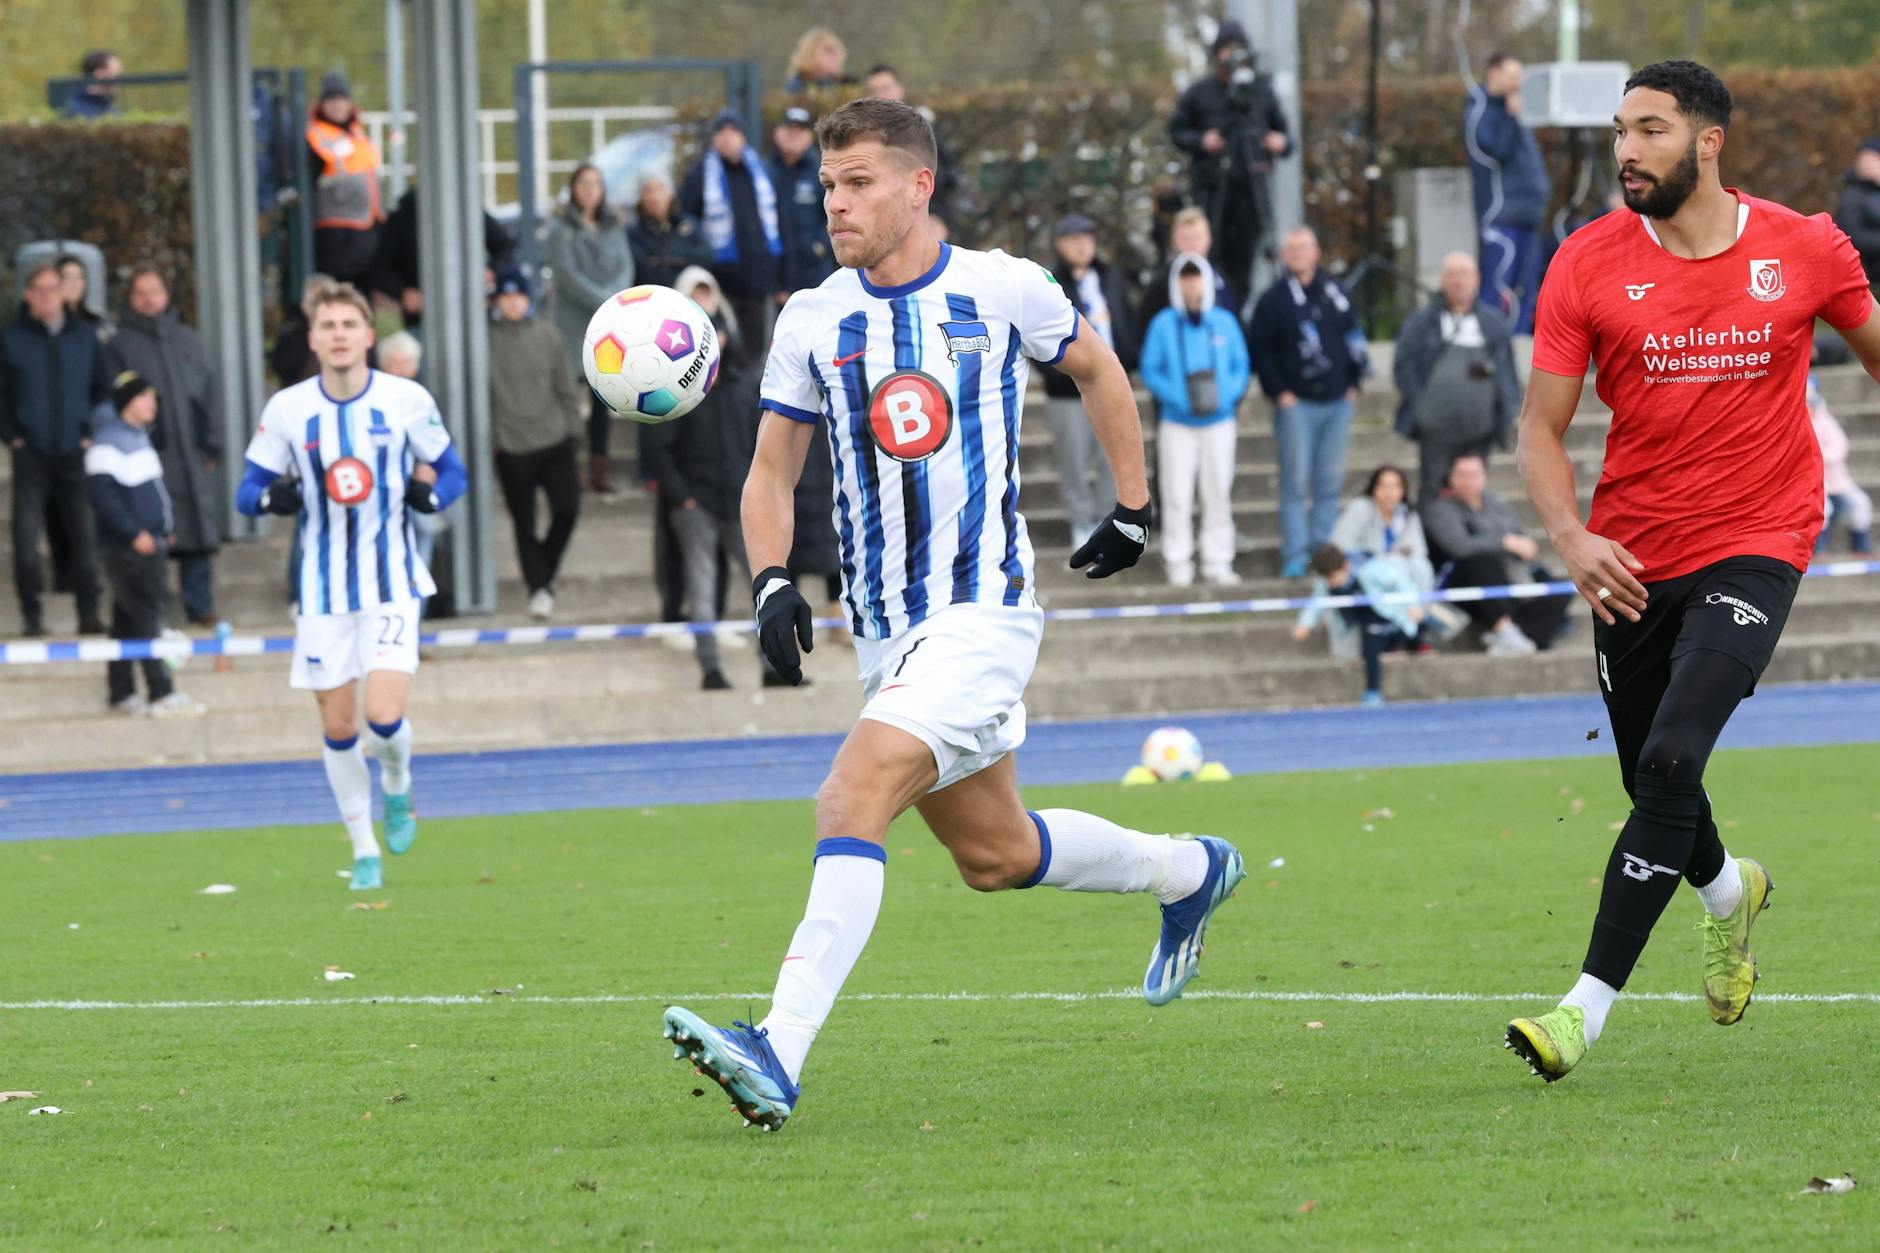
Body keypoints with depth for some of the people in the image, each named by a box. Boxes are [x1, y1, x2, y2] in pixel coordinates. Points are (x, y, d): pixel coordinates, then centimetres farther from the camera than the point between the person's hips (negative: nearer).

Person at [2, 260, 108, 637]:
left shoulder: (84, 336, 10)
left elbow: (103, 389, 17)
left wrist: (91, 433, 6)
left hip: (74, 452, 2)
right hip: (31, 455, -2)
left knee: (82, 535, -1)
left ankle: (89, 613, 4)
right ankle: (31, 613, 0)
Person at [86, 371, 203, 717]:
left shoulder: (139, 436, 16)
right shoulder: (108, 442, -14)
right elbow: (101, 494, -21)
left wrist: (165, 527, 17)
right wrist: (134, 533, -21)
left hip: (148, 543, 10)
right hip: (125, 547, -10)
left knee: (128, 620, 12)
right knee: (146, 617, -10)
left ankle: (121, 694, 16)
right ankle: (161, 694, -11)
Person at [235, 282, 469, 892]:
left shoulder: (408, 401, -5)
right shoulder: (286, 409, -3)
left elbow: (452, 473, 8)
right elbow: (248, 490, 4)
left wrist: (428, 492, -15)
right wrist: (277, 497, -19)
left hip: (391, 582, -2)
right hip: (323, 589, 2)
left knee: (384, 716, -16)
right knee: (338, 726, 4)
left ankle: (397, 784, 19)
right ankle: (364, 850, 22)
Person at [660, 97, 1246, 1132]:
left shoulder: (1002, 290, -4)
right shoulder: (812, 321, 3)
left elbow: (1097, 370, 15)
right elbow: (770, 472, 11)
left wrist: (1132, 508, 18)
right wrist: (772, 583, -6)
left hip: (984, 609, -6)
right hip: (884, 629, 6)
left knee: (855, 794, -24)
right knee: (993, 855, 15)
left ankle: (780, 1055, -31)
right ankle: (1190, 872, 43)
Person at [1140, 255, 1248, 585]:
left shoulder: (1225, 323, 3)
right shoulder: (1164, 325, -3)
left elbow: (1241, 368, 7)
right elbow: (1150, 371, -2)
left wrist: (1227, 396, -12)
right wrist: (1177, 398, -17)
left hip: (1219, 421, 2)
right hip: (1177, 422, -2)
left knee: (1218, 493, 5)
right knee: (1177, 496, -3)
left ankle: (1218, 561, 12)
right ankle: (1178, 562, 4)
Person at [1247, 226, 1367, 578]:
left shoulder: (1334, 295, 10)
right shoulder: (1273, 300, -1)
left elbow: (1354, 339, 18)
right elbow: (1259, 348, -2)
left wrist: (1353, 382, 8)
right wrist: (1279, 393, -8)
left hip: (1337, 402, 4)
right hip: (1296, 404, -4)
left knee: (1330, 483, 6)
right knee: (1295, 482, -6)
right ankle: (1295, 557, -5)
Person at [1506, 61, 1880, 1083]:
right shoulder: (1588, 264, -3)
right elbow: (1542, 425, 0)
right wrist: (1570, 537, -17)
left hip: (1754, 547, -3)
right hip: (1632, 563, 3)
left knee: (1671, 762, -19)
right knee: (1651, 779, 14)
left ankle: (1588, 1008, -17)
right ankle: (1728, 890, 50)